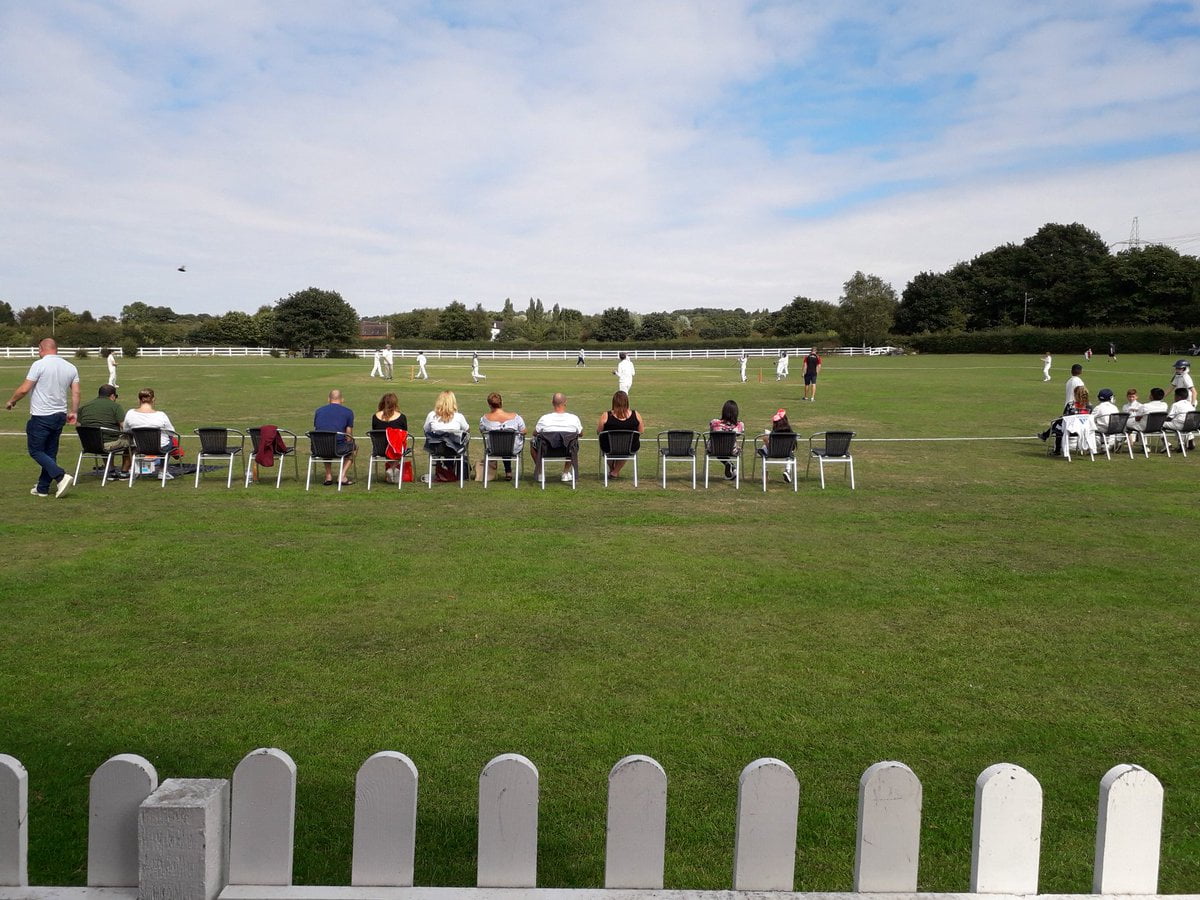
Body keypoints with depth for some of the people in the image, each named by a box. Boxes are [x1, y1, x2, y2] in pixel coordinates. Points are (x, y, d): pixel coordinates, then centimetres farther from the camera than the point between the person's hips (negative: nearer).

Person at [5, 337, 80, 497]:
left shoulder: (39, 365, -12)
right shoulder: (70, 367, 6)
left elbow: (24, 389, -12)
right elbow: (76, 393, 4)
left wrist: (11, 401, 5)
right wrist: (73, 412, 15)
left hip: (41, 417, -6)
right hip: (60, 416, 6)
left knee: (36, 451, 2)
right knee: (50, 452, 13)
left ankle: (61, 476, -17)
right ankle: (42, 488, 19)